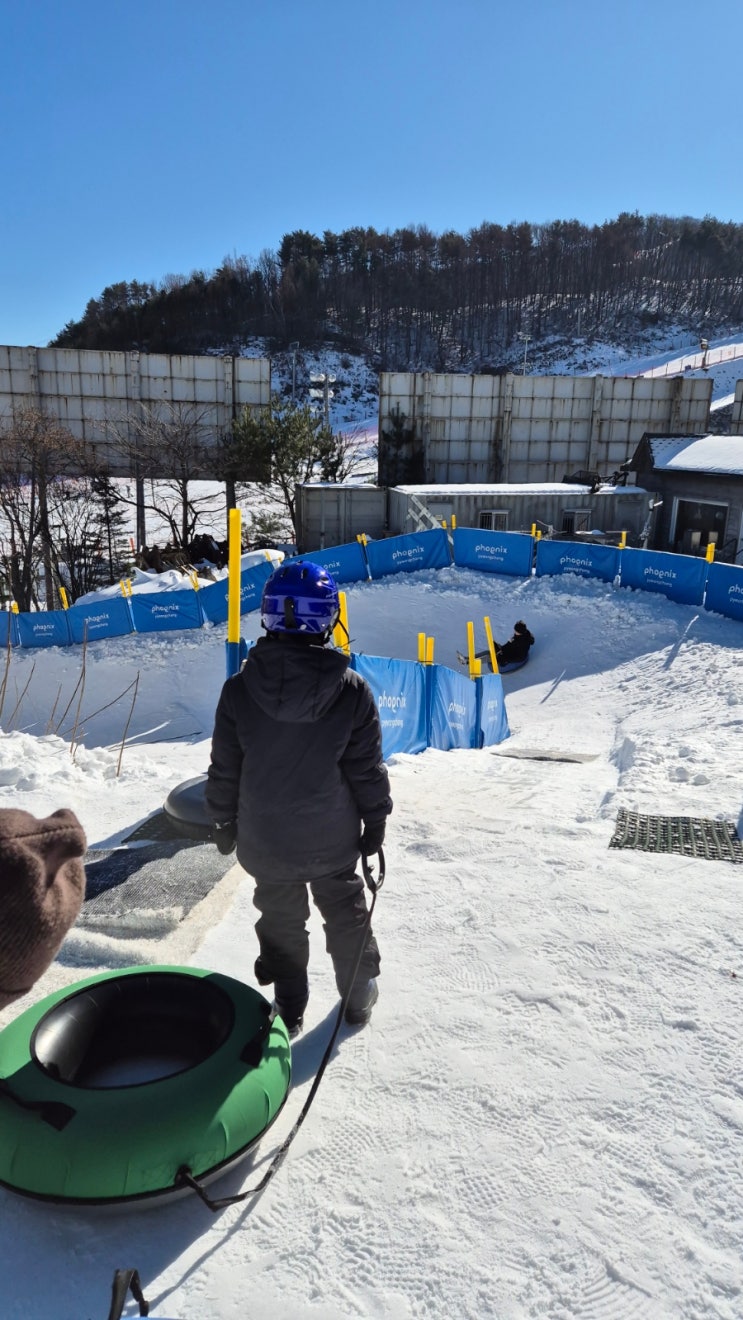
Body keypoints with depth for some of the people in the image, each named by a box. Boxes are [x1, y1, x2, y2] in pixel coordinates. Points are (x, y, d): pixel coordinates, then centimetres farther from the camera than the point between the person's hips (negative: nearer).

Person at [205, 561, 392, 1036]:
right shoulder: (352, 690, -19)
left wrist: (224, 822, 9)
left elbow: (224, 770, -7)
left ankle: (289, 1008, 38)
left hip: (265, 841, 1)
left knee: (281, 921, 22)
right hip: (333, 839, 0)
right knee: (346, 912, 23)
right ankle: (359, 995, 40)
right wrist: (375, 822, 5)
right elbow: (368, 770, -10)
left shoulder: (239, 689, -17)